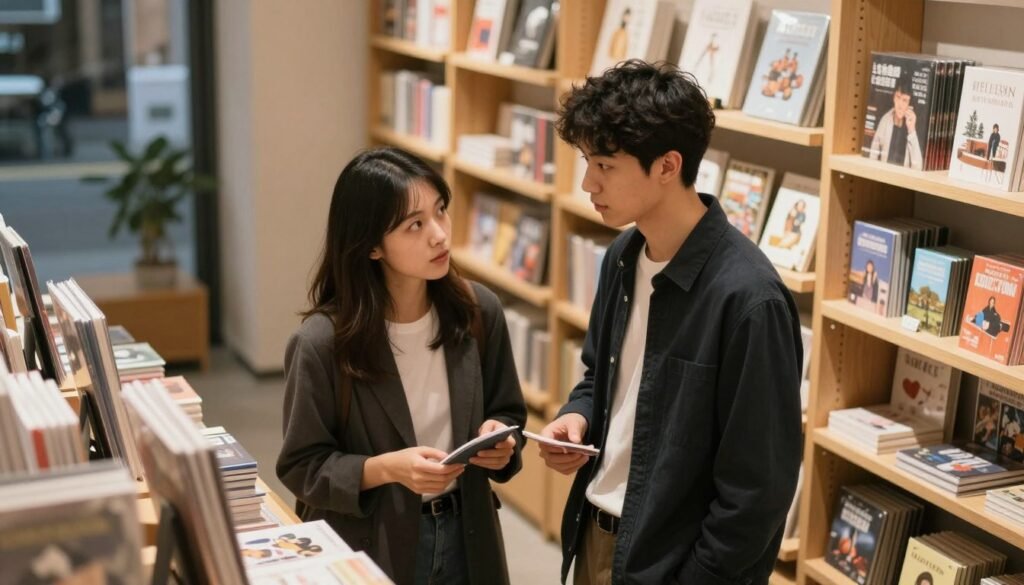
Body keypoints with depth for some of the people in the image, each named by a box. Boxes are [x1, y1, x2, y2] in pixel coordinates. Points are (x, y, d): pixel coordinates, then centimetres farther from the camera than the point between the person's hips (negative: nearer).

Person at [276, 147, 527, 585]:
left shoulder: (479, 312, -7)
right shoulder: (322, 342, -19)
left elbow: (506, 413, 6)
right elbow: (302, 467, -11)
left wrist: (500, 439, -15)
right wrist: (387, 469, -25)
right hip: (369, 548, -3)